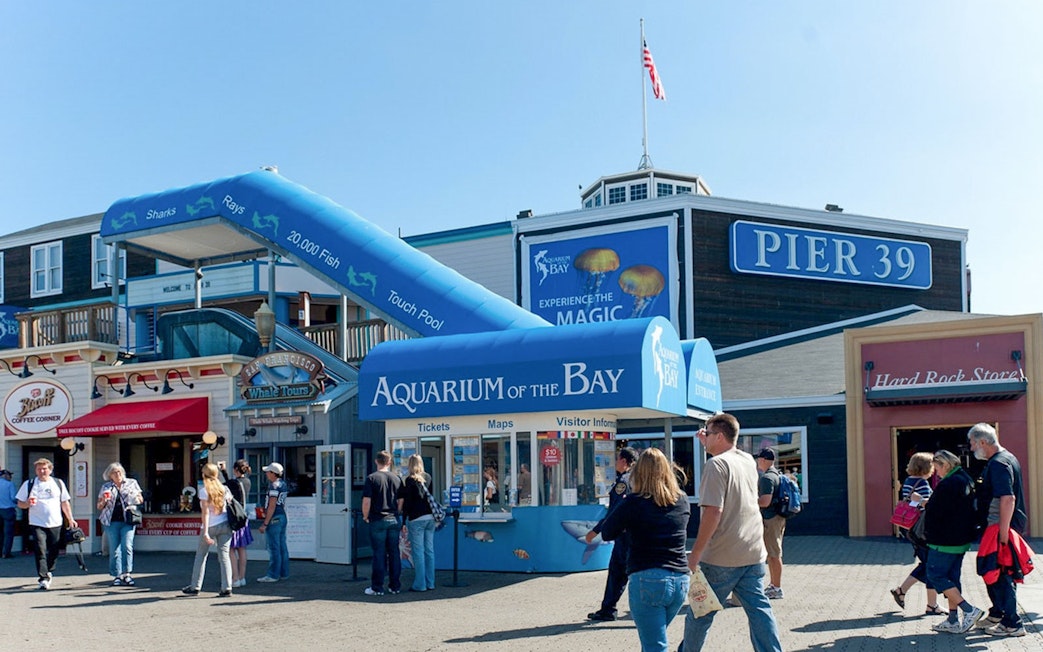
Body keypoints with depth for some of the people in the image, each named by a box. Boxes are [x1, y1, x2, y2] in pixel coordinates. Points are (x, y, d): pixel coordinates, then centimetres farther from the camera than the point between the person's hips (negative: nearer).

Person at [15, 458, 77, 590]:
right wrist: (28, 503, -16)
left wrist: (70, 519, 7)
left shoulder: (58, 483, 9)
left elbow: (65, 503, 13)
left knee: (53, 552, 8)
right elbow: (20, 504, 7)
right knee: (40, 552, -12)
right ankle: (43, 579, -12)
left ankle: (49, 572, 30)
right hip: (37, 524, -2)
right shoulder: (29, 484, 4)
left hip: (55, 524, 2)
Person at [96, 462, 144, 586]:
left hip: (128, 520, -1)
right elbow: (99, 506, 15)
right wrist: (103, 501, -7)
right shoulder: (106, 487, 13)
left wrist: (138, 499, -6)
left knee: (127, 546, -14)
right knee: (114, 550, 1)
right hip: (111, 521, 1)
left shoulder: (131, 483, 13)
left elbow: (140, 499, 18)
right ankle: (117, 575, 7)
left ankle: (127, 573, -10)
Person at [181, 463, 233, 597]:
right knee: (224, 555, 3)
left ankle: (195, 587, 16)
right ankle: (226, 588, -3)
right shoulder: (224, 489, 5)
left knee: (201, 555, 11)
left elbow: (206, 512, -12)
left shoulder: (204, 491, -8)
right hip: (225, 525, 4)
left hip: (210, 526, -4)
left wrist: (205, 532, -14)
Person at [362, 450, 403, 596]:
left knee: (379, 554, -2)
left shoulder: (372, 478, -7)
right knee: (394, 553, 8)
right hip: (394, 520, 4)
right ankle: (395, 586, 12)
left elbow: (366, 501, -12)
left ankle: (377, 587, 1)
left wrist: (365, 516, 3)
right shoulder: (397, 479, 6)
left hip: (378, 520, -4)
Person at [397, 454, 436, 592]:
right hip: (430, 517, 6)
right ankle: (430, 583, 11)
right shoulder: (428, 478, 10)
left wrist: (404, 521, -5)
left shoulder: (410, 480, -7)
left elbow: (407, 502, -8)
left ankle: (420, 584, -1)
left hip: (416, 518, -6)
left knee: (418, 552, -2)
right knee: (429, 550, 9)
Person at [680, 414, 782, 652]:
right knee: (759, 609, 5)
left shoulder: (716, 465, -14)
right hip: (754, 553, 7)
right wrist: (708, 444, 28)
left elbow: (713, 511, -21)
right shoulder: (748, 460, 9)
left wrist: (696, 552, -18)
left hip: (721, 557, -7)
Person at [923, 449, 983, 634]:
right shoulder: (966, 481, 11)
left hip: (945, 540, -10)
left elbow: (935, 513, -20)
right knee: (952, 577, 14)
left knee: (935, 575, -3)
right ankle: (953, 621, 15)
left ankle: (969, 610, -9)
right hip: (962, 539, 10)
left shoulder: (947, 485, -20)